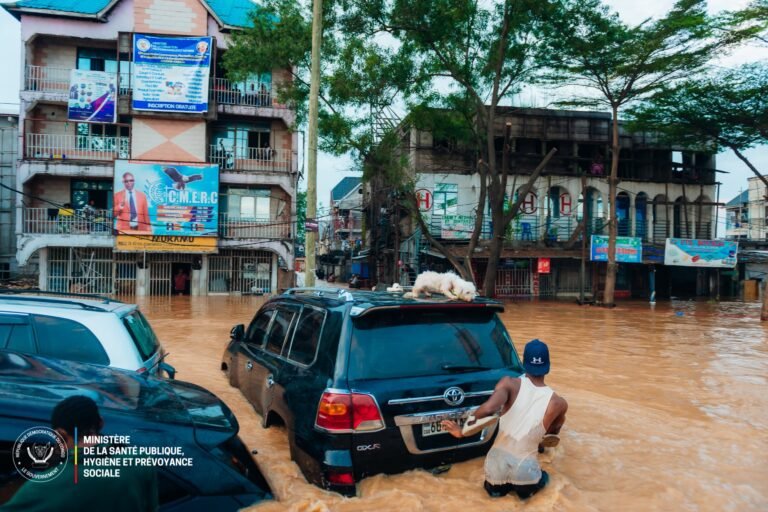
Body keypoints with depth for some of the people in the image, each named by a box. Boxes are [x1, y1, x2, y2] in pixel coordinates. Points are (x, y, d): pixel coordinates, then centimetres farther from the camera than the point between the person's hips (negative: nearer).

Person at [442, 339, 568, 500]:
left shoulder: (509, 383, -12)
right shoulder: (559, 403, -8)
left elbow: (488, 409, -30)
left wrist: (462, 430, -15)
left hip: (497, 462, 3)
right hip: (524, 470, -3)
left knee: (494, 488, 39)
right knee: (543, 477, 35)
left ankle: (497, 485, 16)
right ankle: (524, 487, 14)